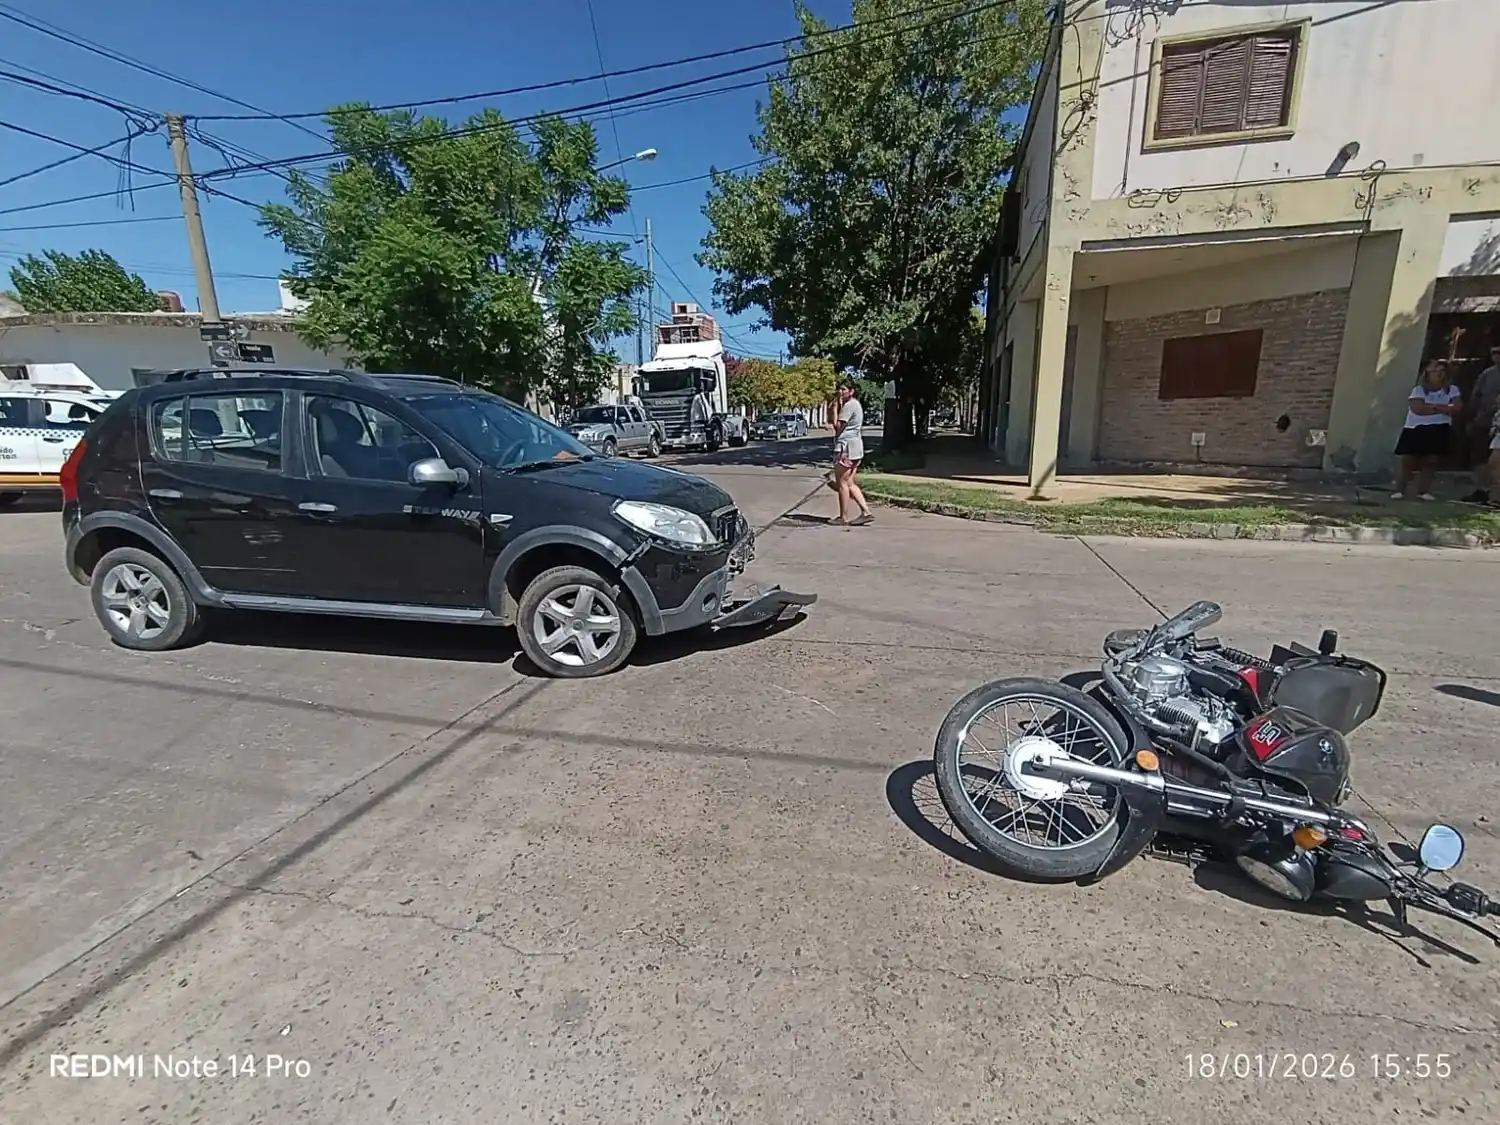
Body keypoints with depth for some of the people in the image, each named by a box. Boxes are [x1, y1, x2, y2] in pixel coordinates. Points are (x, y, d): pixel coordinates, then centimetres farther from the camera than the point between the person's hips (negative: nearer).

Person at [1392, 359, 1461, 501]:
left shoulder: (1452, 390, 6)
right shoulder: (1419, 389, -2)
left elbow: (1457, 408, -7)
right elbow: (1418, 408, -17)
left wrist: (1430, 406, -13)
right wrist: (1443, 408, -9)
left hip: (1439, 431, 3)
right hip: (1416, 430, -2)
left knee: (1431, 462, 2)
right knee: (1408, 462, -4)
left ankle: (1423, 490, 8)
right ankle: (1399, 490, -2)